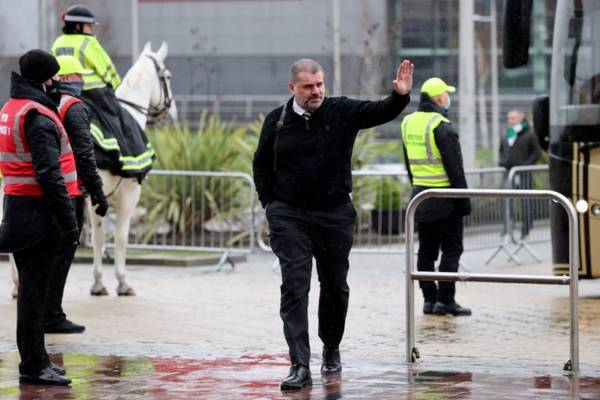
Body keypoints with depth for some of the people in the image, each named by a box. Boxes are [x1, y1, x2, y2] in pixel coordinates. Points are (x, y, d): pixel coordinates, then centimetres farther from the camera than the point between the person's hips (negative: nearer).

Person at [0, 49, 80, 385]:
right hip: (39, 212, -10)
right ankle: (33, 367, -3)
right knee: (35, 289, -6)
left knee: (32, 287, 16)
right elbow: (49, 175, -22)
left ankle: (36, 360, 24)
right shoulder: (38, 118, -17)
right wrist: (69, 222, -20)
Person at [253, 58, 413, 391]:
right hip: (289, 217, -1)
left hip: (334, 214, 1)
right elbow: (261, 164, 13)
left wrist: (401, 96, -35)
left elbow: (381, 112, -15)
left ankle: (331, 350, 37)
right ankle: (300, 366, -16)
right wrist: (269, 204, 5)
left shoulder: (342, 112, -2)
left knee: (335, 286, 14)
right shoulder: (277, 121, 1)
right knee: (294, 288, -11)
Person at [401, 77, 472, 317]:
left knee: (426, 249, 11)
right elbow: (455, 168, -15)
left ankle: (429, 298, 12)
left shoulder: (408, 123, 8)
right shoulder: (441, 126, -16)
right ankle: (445, 299, -5)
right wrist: (464, 202, -11)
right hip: (444, 198, -7)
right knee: (451, 249, -1)